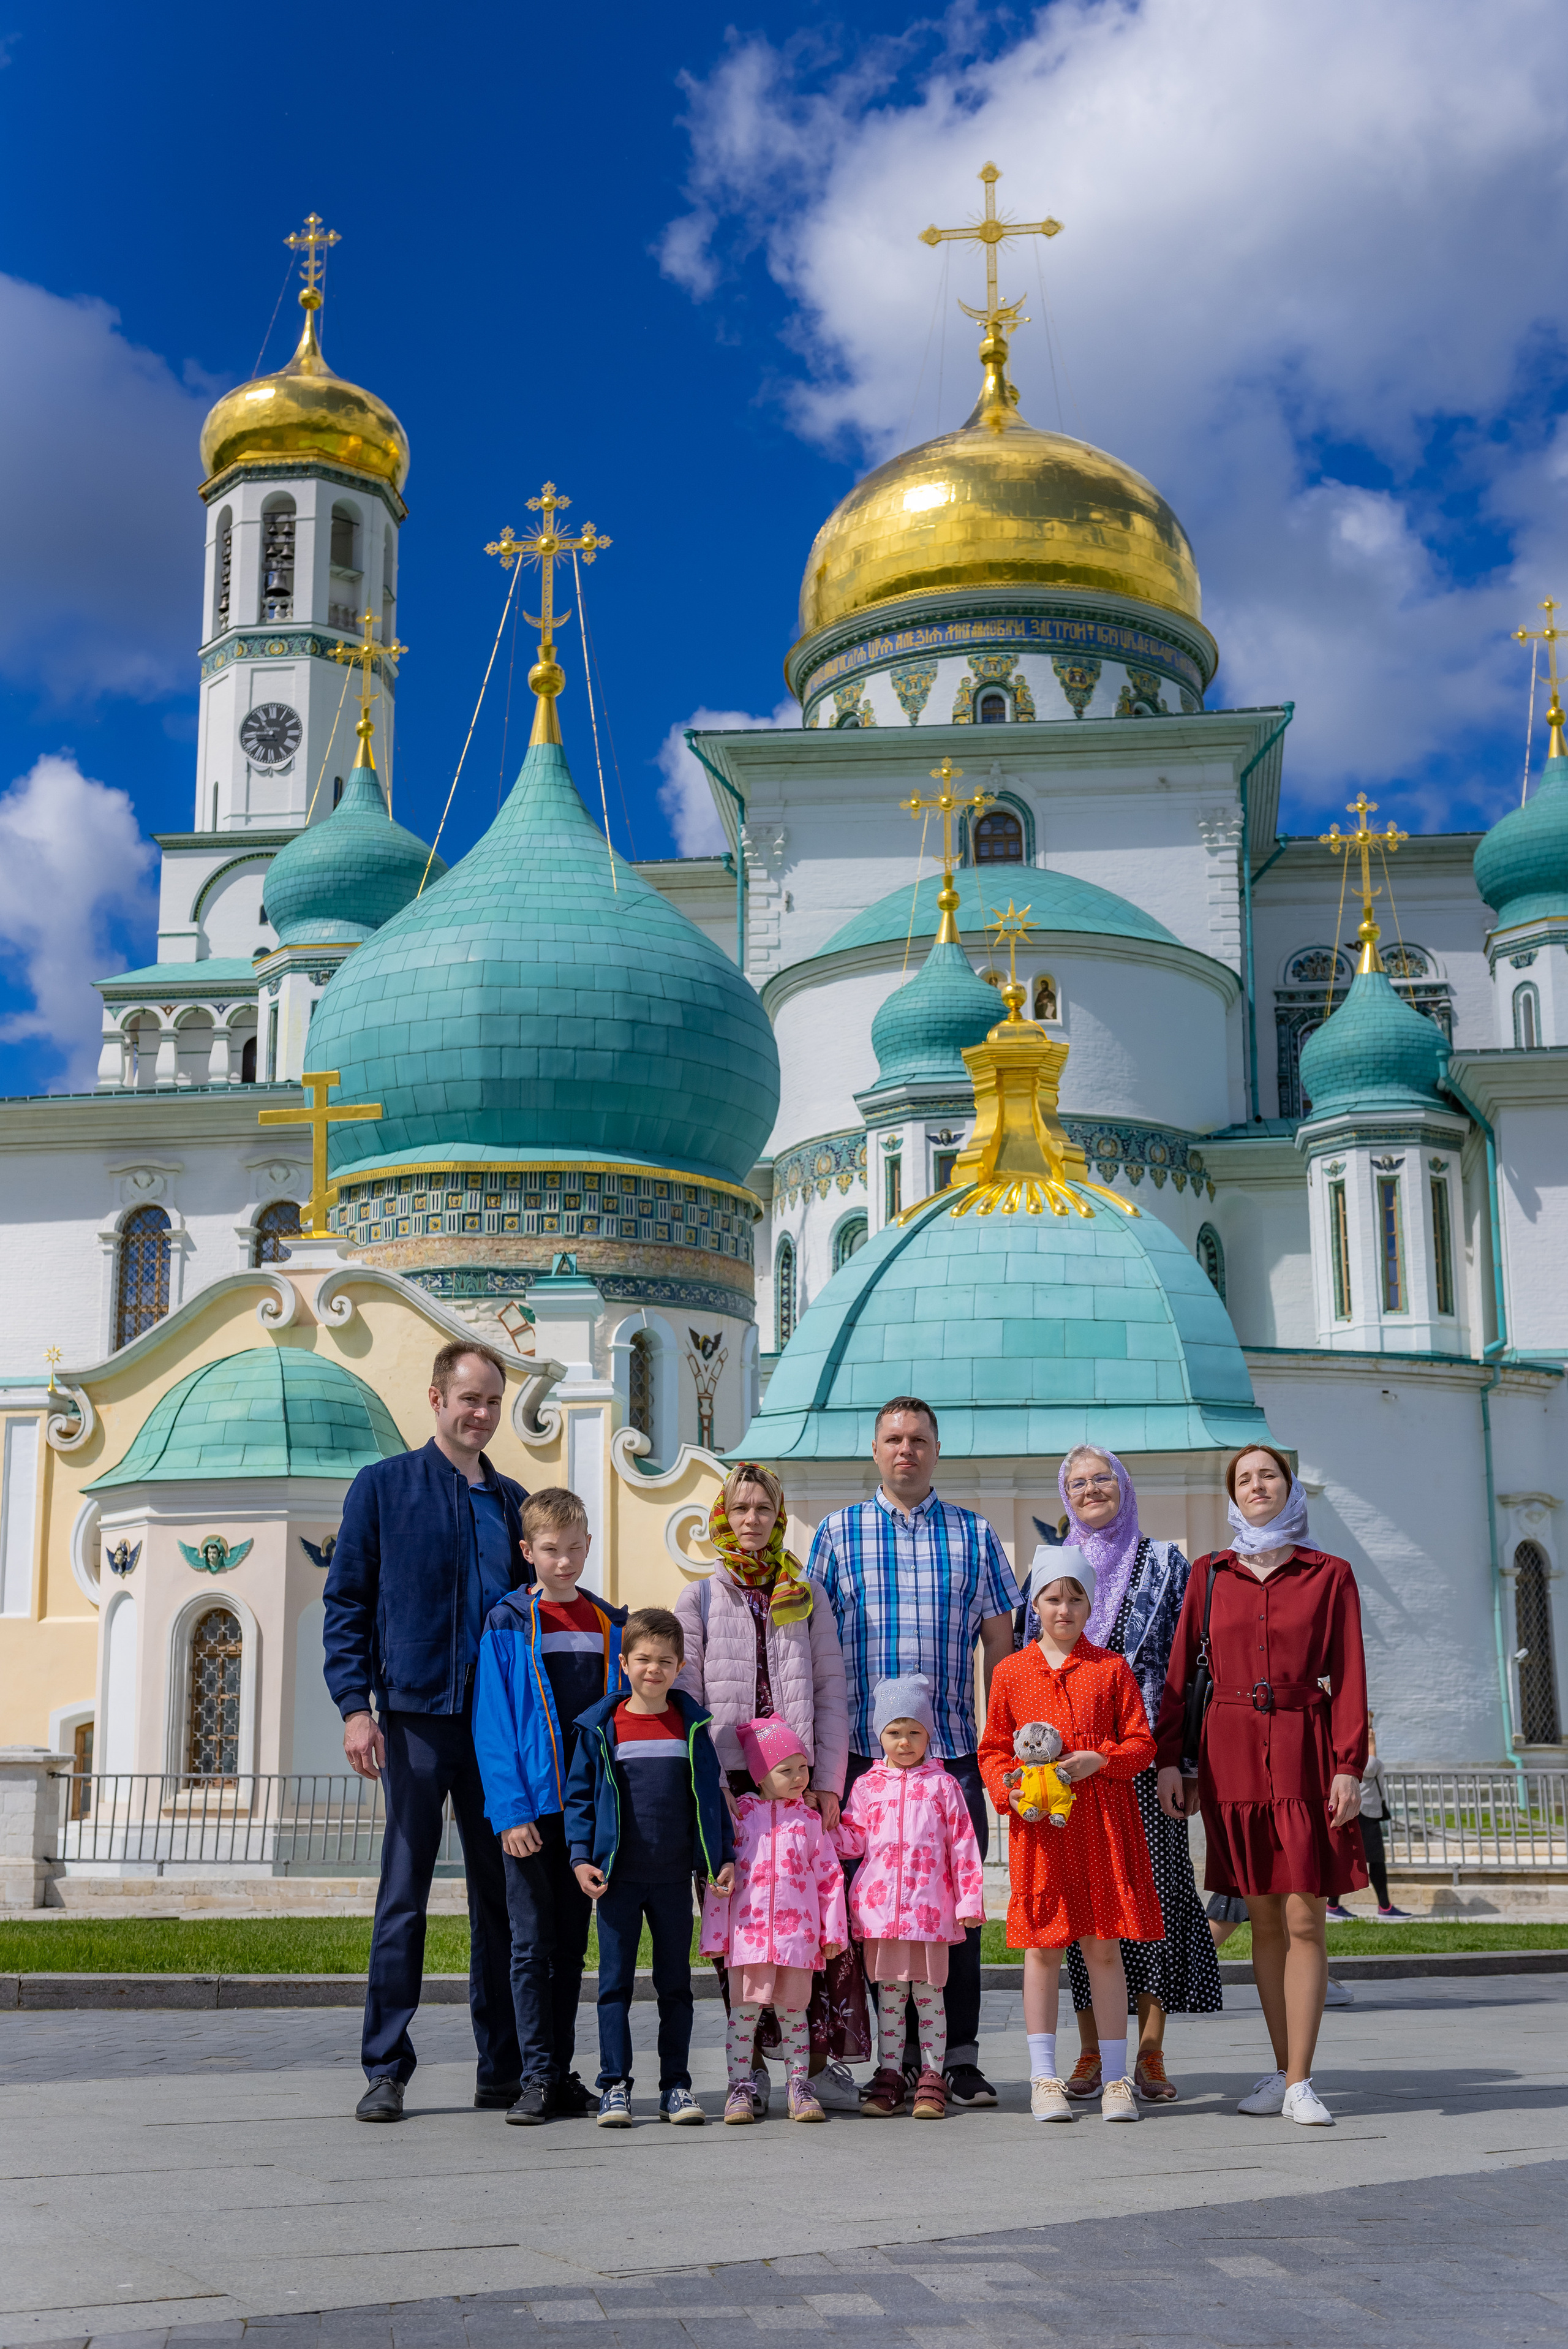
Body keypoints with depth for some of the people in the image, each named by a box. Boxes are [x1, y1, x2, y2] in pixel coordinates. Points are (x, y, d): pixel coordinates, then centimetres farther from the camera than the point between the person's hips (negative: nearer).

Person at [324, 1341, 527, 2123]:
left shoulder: (512, 1501, 15)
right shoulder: (383, 1486, 4)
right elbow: (346, 1603, 1)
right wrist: (355, 1705, -10)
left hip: (501, 1719, 4)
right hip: (416, 1714, -4)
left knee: (502, 1894, 6)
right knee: (403, 1896, -1)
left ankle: (503, 2067, 14)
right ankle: (386, 2071, 7)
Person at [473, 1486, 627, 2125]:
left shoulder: (610, 1625, 10)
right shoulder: (507, 1624, -2)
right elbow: (492, 1727, -6)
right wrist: (510, 1811, -14)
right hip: (530, 1810, -4)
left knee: (572, 1945, 10)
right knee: (532, 1945, -2)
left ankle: (562, 2075, 16)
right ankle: (538, 2078, 2)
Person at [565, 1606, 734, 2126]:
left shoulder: (691, 1724, 4)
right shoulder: (602, 1727, -1)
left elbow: (710, 1794, 9)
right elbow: (580, 1796, 2)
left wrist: (725, 1857, 4)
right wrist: (581, 1858, -7)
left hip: (674, 1878, 2)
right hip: (619, 1878, -2)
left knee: (675, 1982, 8)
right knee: (615, 1982, 2)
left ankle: (675, 2086, 16)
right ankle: (614, 2086, 9)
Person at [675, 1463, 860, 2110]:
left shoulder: (808, 1597, 11)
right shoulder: (699, 1600, 9)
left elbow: (831, 1694, 8)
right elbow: (686, 1699, 4)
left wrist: (827, 1784, -1)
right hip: (728, 1780, 0)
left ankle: (825, 2059, 2)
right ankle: (749, 2064, 9)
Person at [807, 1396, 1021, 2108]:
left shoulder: (974, 1535, 11)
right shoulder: (838, 1532, 9)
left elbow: (999, 1644, 12)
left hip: (954, 1750, 0)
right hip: (865, 1749, 0)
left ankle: (960, 2055, 8)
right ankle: (903, 2055, 10)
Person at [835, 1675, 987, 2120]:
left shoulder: (943, 1784, 5)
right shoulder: (867, 1785, 11)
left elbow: (963, 1844, 4)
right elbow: (853, 1840, 10)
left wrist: (970, 1899, -1)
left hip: (930, 1907, -2)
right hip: (880, 1905, 2)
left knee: (929, 1992, 2)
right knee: (889, 1992, 7)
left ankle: (932, 2077, 8)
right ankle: (889, 2075, 13)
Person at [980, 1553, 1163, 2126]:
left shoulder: (1111, 1669, 5)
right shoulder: (1011, 1673, 7)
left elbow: (1141, 1744, 5)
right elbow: (993, 1750, 11)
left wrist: (1098, 1760, -12)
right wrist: (1010, 1789, -8)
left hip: (1103, 1820, 0)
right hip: (1037, 1824, 1)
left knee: (1104, 1947, 2)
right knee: (1042, 1947, 4)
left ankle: (1115, 2078, 10)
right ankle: (1044, 2078, 12)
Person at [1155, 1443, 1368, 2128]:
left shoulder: (1329, 1575, 4)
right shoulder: (1210, 1574, 9)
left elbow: (1348, 1678, 0)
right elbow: (1180, 1669, 8)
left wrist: (1348, 1766, -8)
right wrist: (1169, 1758, 1)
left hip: (1304, 1750, -2)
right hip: (1232, 1751, 2)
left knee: (1304, 1919, -5)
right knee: (1264, 1918, 7)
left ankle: (1298, 2082, -1)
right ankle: (1282, 2069, 15)